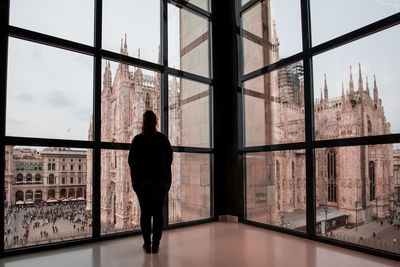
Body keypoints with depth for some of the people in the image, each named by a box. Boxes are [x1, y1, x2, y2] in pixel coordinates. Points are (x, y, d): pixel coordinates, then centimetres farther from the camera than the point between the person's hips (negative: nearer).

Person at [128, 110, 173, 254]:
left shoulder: (137, 140, -2)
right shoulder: (163, 139, 0)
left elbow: (131, 161, 1)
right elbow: (169, 159, 3)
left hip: (142, 180, 0)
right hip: (161, 180, 0)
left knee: (145, 212, 7)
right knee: (158, 212, 5)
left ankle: (147, 244, 10)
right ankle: (156, 244, 8)